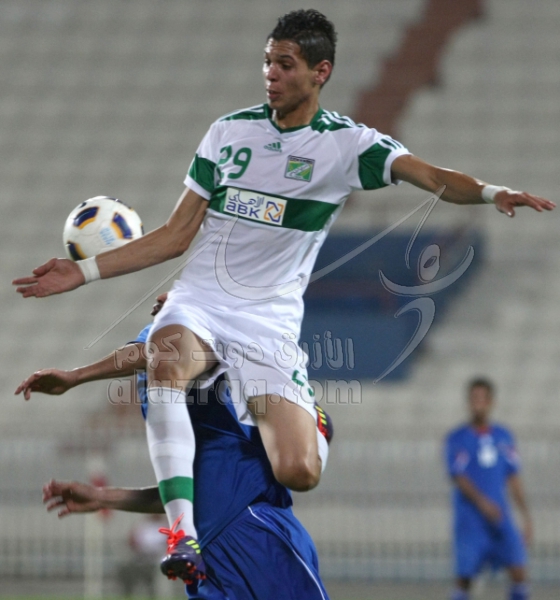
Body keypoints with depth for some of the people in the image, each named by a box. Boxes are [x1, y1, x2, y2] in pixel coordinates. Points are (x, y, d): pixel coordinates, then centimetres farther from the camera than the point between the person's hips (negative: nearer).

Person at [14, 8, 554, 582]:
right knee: (167, 359, -37)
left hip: (271, 320, -2)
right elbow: (176, 234, 12)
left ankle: (307, 420, 20)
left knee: (299, 474, -19)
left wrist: (491, 191, -35)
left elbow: (432, 177, -14)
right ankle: (182, 534, -40)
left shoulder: (345, 142, -1)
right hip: (200, 301, 2)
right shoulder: (229, 129, 8)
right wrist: (83, 272, 7)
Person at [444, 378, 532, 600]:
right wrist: (482, 502, -26)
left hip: (500, 518, 3)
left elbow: (513, 479, 15)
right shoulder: (456, 439, -1)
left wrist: (525, 515, 11)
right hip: (469, 521, -3)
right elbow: (458, 477, -11)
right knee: (463, 579, -4)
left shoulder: (504, 437, 12)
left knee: (518, 569, -10)